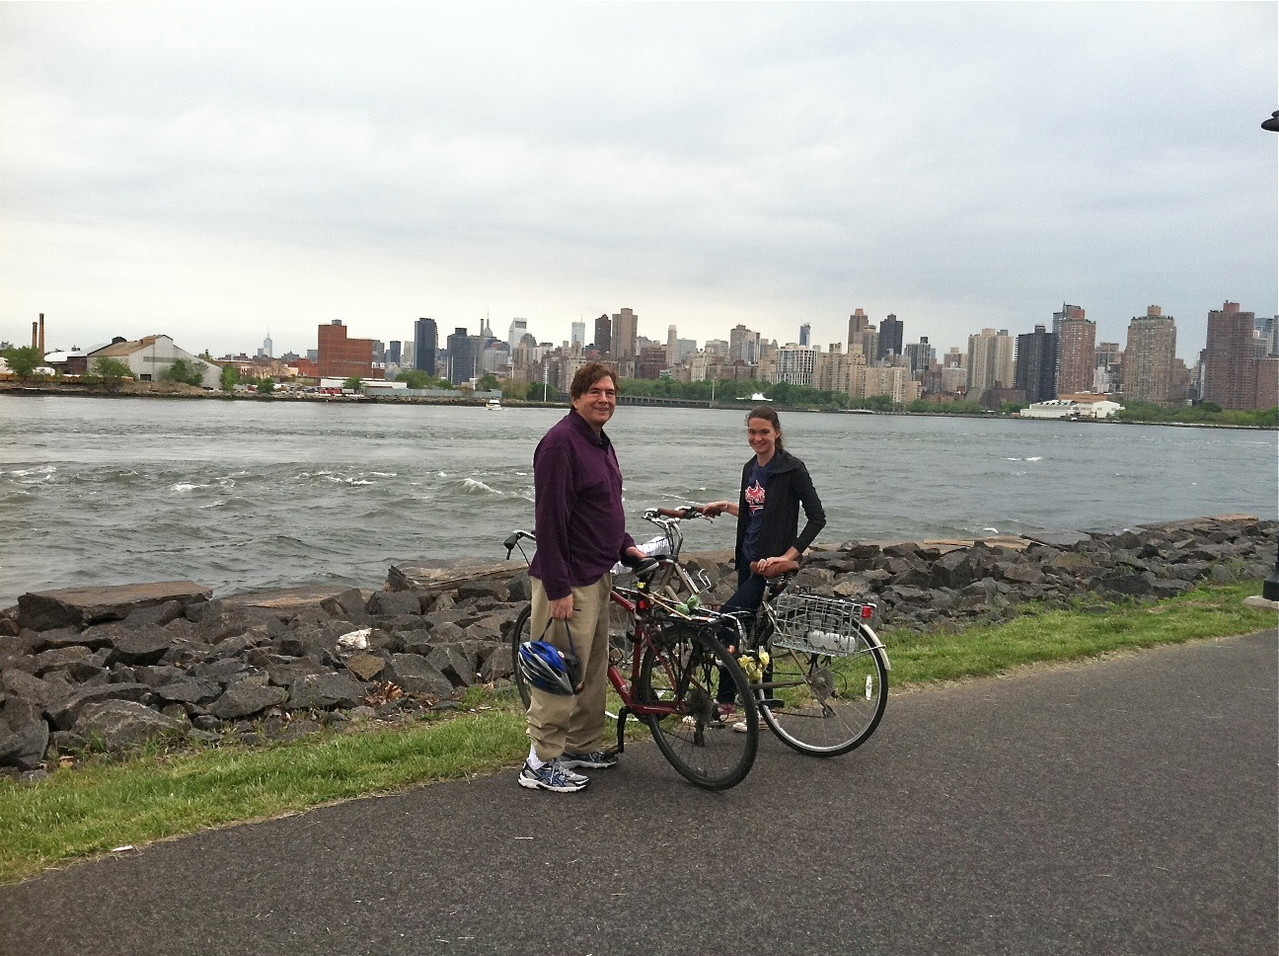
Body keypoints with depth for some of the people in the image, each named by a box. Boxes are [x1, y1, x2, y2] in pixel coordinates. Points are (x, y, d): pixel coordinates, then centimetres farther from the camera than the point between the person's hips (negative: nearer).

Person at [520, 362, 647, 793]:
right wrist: (558, 588, -23)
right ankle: (540, 764, 9)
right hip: (568, 580, -10)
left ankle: (581, 747, 30)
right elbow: (550, 518, -21)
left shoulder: (600, 442, 14)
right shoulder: (561, 441, -17)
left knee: (593, 671, 17)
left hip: (597, 576, 10)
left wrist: (625, 545, 11)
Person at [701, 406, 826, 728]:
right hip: (749, 559, 8)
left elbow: (817, 517, -16)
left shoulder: (792, 468, -13)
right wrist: (724, 506, 17)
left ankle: (723, 702, -3)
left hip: (772, 563, -8)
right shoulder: (750, 469, 10)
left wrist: (788, 556, -21)